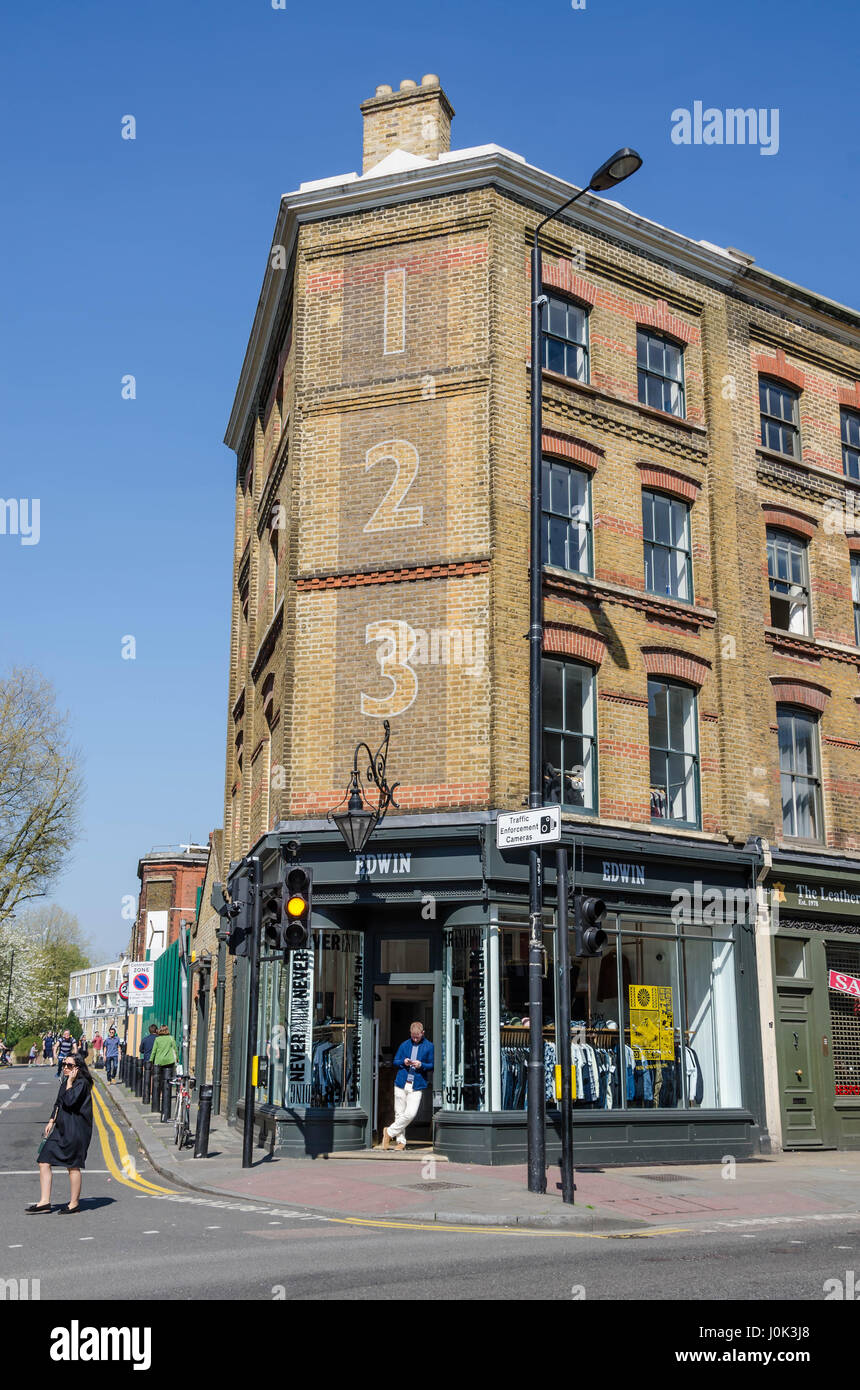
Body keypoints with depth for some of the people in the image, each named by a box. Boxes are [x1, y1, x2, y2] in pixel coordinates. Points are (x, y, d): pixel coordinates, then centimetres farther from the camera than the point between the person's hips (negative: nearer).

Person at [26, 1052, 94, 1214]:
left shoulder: (82, 1083, -13)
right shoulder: (65, 1082, 14)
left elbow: (70, 1101, -27)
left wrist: (70, 1081, -18)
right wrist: (51, 1121, 14)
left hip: (76, 1130, -9)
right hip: (61, 1128, 9)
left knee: (73, 1166, 1)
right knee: (44, 1161, 3)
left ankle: (74, 1203, 14)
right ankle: (44, 1202, 6)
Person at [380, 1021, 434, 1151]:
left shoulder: (429, 1046, 4)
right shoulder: (404, 1045, 11)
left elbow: (432, 1065, 7)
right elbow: (395, 1061, 16)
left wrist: (421, 1065, -12)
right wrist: (403, 1062, -6)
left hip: (417, 1086, -2)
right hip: (401, 1083, 2)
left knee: (410, 1114, -13)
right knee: (399, 1113, 3)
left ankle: (389, 1132, 5)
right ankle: (401, 1141, 15)